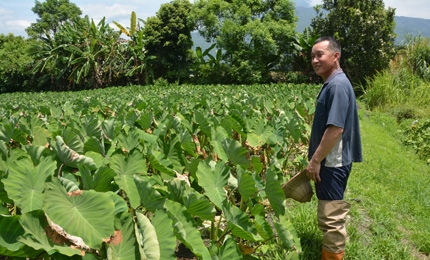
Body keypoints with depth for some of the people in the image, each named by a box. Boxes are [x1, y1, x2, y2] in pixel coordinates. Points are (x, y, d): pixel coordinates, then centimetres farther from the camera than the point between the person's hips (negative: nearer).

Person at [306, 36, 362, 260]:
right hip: (329, 161, 10)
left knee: (331, 219, 1)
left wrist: (315, 160, -18)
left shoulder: (337, 85, -19)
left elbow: (336, 129, -24)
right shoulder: (331, 84, 12)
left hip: (332, 163, -10)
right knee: (329, 216, 20)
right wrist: (316, 158, 20)